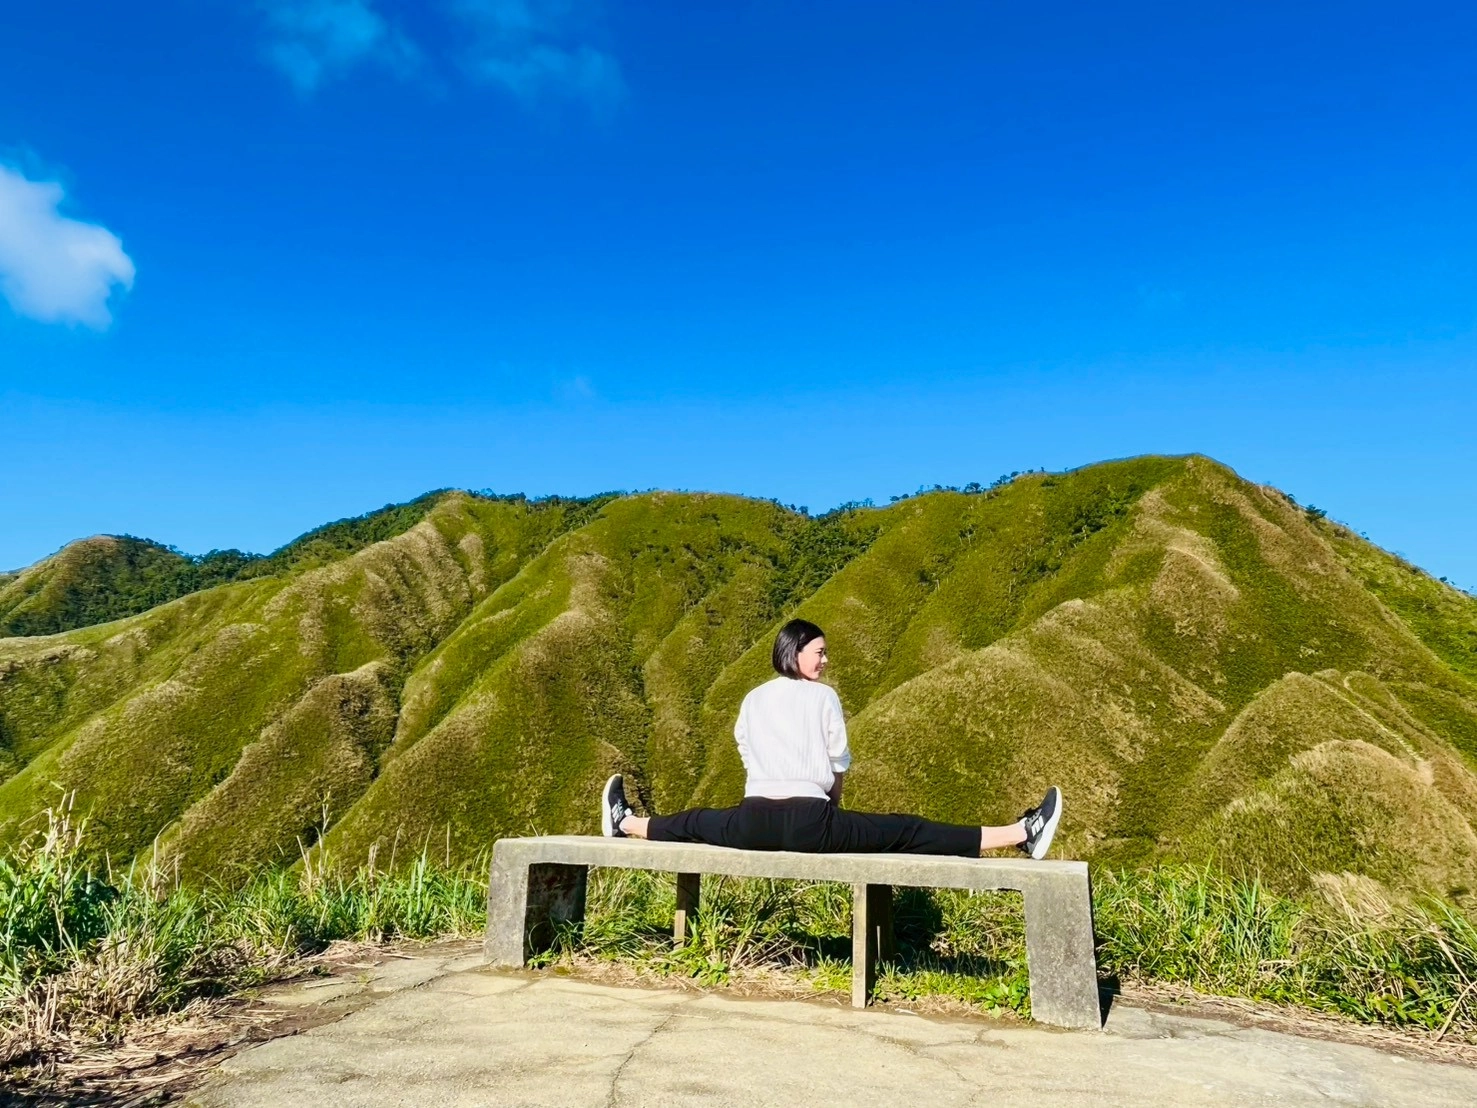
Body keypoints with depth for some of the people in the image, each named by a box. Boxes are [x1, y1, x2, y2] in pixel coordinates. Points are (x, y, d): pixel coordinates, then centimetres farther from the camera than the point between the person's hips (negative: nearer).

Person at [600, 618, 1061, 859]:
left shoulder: (752, 700, 12)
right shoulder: (823, 696, 1)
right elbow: (839, 763, 9)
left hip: (754, 822, 4)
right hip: (810, 824, -4)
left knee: (695, 822, 31)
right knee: (909, 832, -3)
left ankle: (625, 824, 50)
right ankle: (1020, 835, -2)